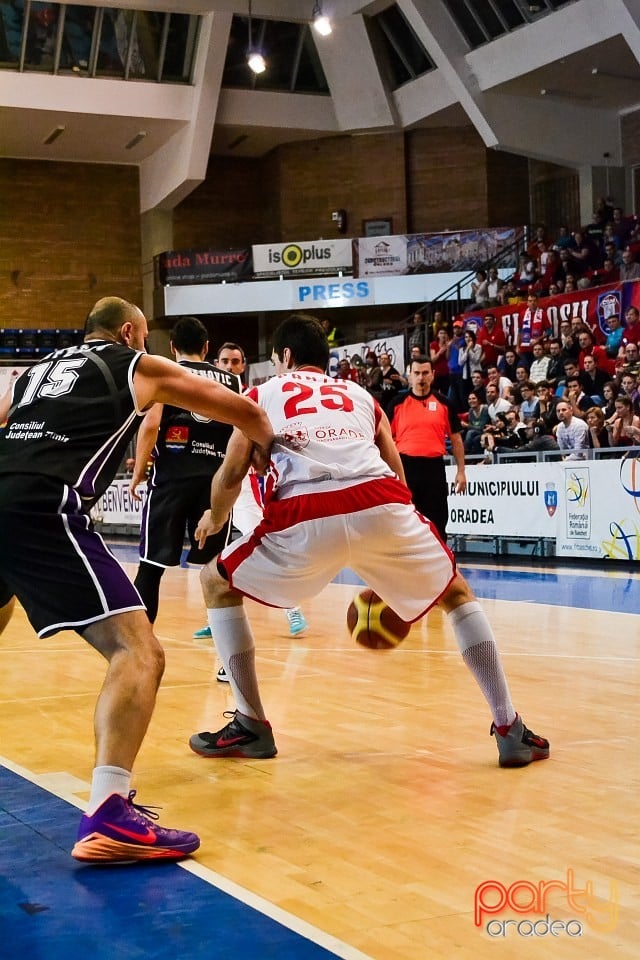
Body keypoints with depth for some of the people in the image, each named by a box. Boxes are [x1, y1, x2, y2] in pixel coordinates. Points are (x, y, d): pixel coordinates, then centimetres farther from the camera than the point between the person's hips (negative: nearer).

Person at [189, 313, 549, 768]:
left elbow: (231, 476, 20)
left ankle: (251, 726, 20)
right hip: (383, 507, 3)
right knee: (458, 594, 27)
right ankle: (510, 729, 20)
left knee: (219, 584, 24)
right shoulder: (361, 396, 33)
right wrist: (389, 572, 41)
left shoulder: (264, 394, 27)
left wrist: (215, 518, 43)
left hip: (307, 516, -2)